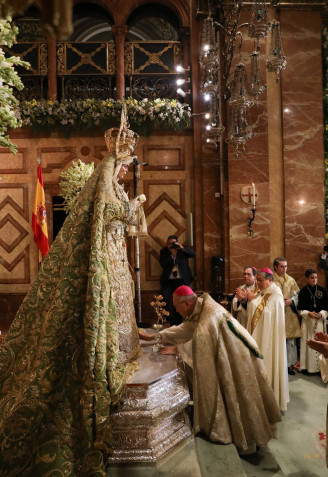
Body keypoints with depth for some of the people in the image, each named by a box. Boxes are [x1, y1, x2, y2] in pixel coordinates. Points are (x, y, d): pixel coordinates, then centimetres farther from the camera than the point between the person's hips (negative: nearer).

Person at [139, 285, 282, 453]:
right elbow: (183, 330, 8)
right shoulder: (199, 311, 1)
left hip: (238, 358, -8)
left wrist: (177, 349, -16)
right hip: (227, 356, 9)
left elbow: (200, 343, -30)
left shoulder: (210, 313, -28)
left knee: (238, 398, 6)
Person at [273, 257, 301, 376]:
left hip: (289, 315, 4)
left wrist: (290, 301, -7)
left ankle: (289, 364, 17)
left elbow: (297, 295, 11)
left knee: (290, 340, 5)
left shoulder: (291, 280, 11)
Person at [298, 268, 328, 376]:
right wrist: (308, 313, -15)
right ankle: (306, 366, 10)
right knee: (307, 342, 1)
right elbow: (300, 308, 1)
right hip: (307, 320, -1)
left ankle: (319, 366, 11)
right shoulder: (303, 291, -1)